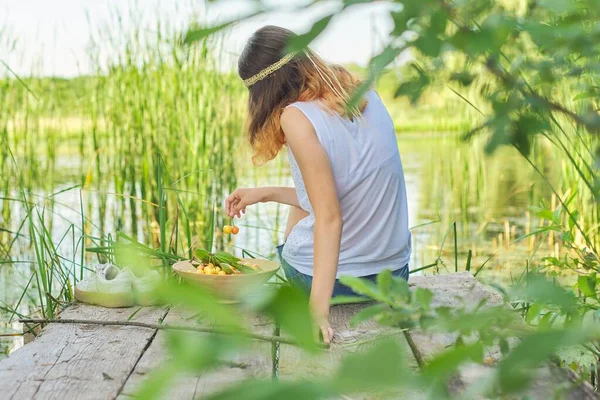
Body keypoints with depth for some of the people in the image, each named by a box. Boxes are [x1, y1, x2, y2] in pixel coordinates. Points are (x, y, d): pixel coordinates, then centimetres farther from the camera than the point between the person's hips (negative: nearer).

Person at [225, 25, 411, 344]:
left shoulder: (295, 116, -19)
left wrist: (318, 310, -27)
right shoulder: (365, 96, 0)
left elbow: (329, 216, -25)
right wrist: (265, 194, 13)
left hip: (329, 276, -5)